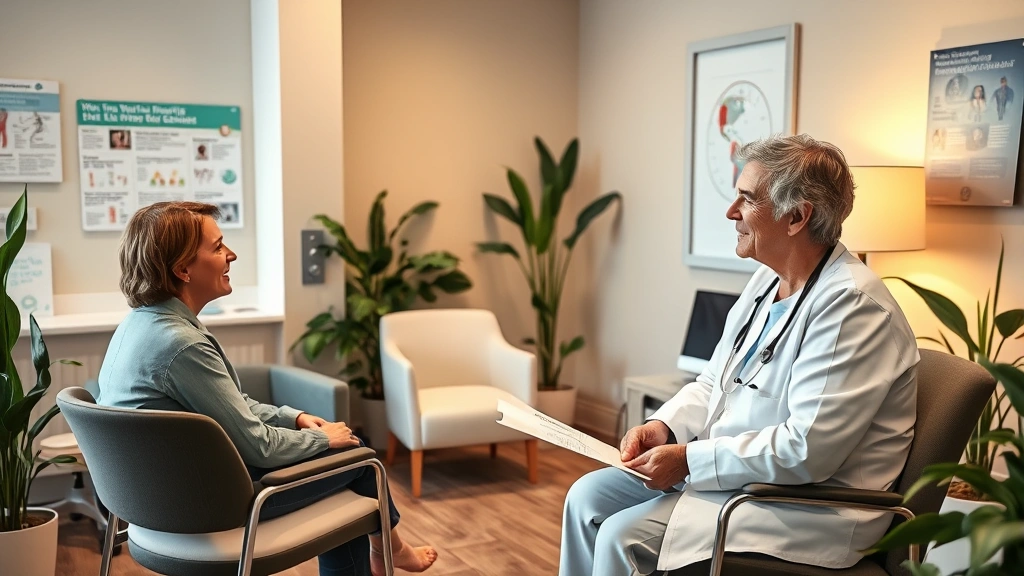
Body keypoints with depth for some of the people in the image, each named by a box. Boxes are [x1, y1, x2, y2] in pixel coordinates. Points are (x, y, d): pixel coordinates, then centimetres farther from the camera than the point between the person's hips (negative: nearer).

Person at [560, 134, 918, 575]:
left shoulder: (852, 305, -22)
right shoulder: (768, 281, 8)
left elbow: (808, 450, -28)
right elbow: (713, 383, 16)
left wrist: (690, 460, -22)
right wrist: (663, 427, -3)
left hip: (807, 504, -9)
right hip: (725, 468, 9)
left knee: (622, 537, -20)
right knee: (589, 495, 3)